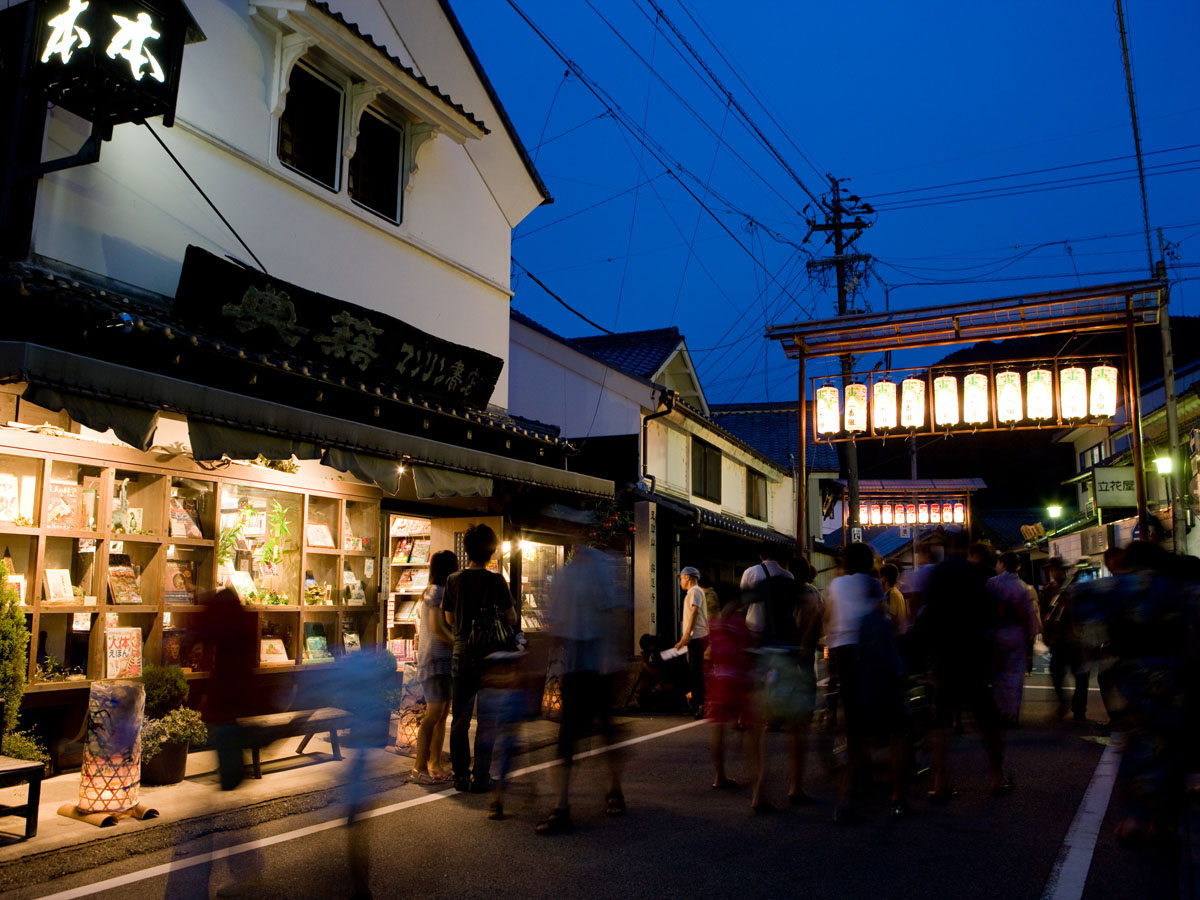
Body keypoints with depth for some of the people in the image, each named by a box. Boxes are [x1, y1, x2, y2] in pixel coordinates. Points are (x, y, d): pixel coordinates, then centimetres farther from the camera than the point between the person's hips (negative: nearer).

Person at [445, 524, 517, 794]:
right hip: (490, 655, -3)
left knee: (460, 719, 11)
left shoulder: (454, 580, -1)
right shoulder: (496, 581, -9)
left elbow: (450, 620, 6)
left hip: (461, 653, 3)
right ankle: (481, 777, 6)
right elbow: (512, 619, -5)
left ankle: (461, 776, 15)